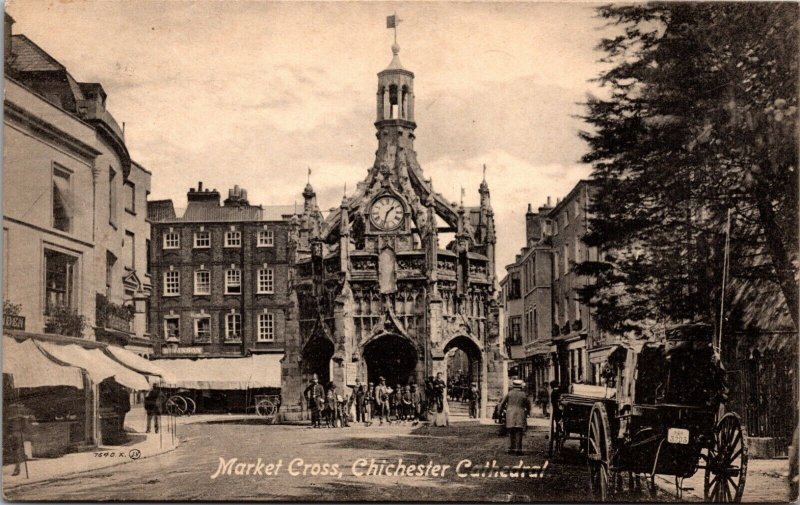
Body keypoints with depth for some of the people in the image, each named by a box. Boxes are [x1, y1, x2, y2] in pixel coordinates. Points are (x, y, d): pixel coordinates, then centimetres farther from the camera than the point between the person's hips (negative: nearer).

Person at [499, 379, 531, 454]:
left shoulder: (510, 393, 1)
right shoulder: (524, 395, 0)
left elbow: (502, 404, 6)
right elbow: (528, 406, 10)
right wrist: (527, 412, 29)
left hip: (510, 416, 2)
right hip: (520, 416, -1)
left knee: (511, 433, 10)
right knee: (518, 433, -2)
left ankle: (511, 449, 8)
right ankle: (518, 449, -8)